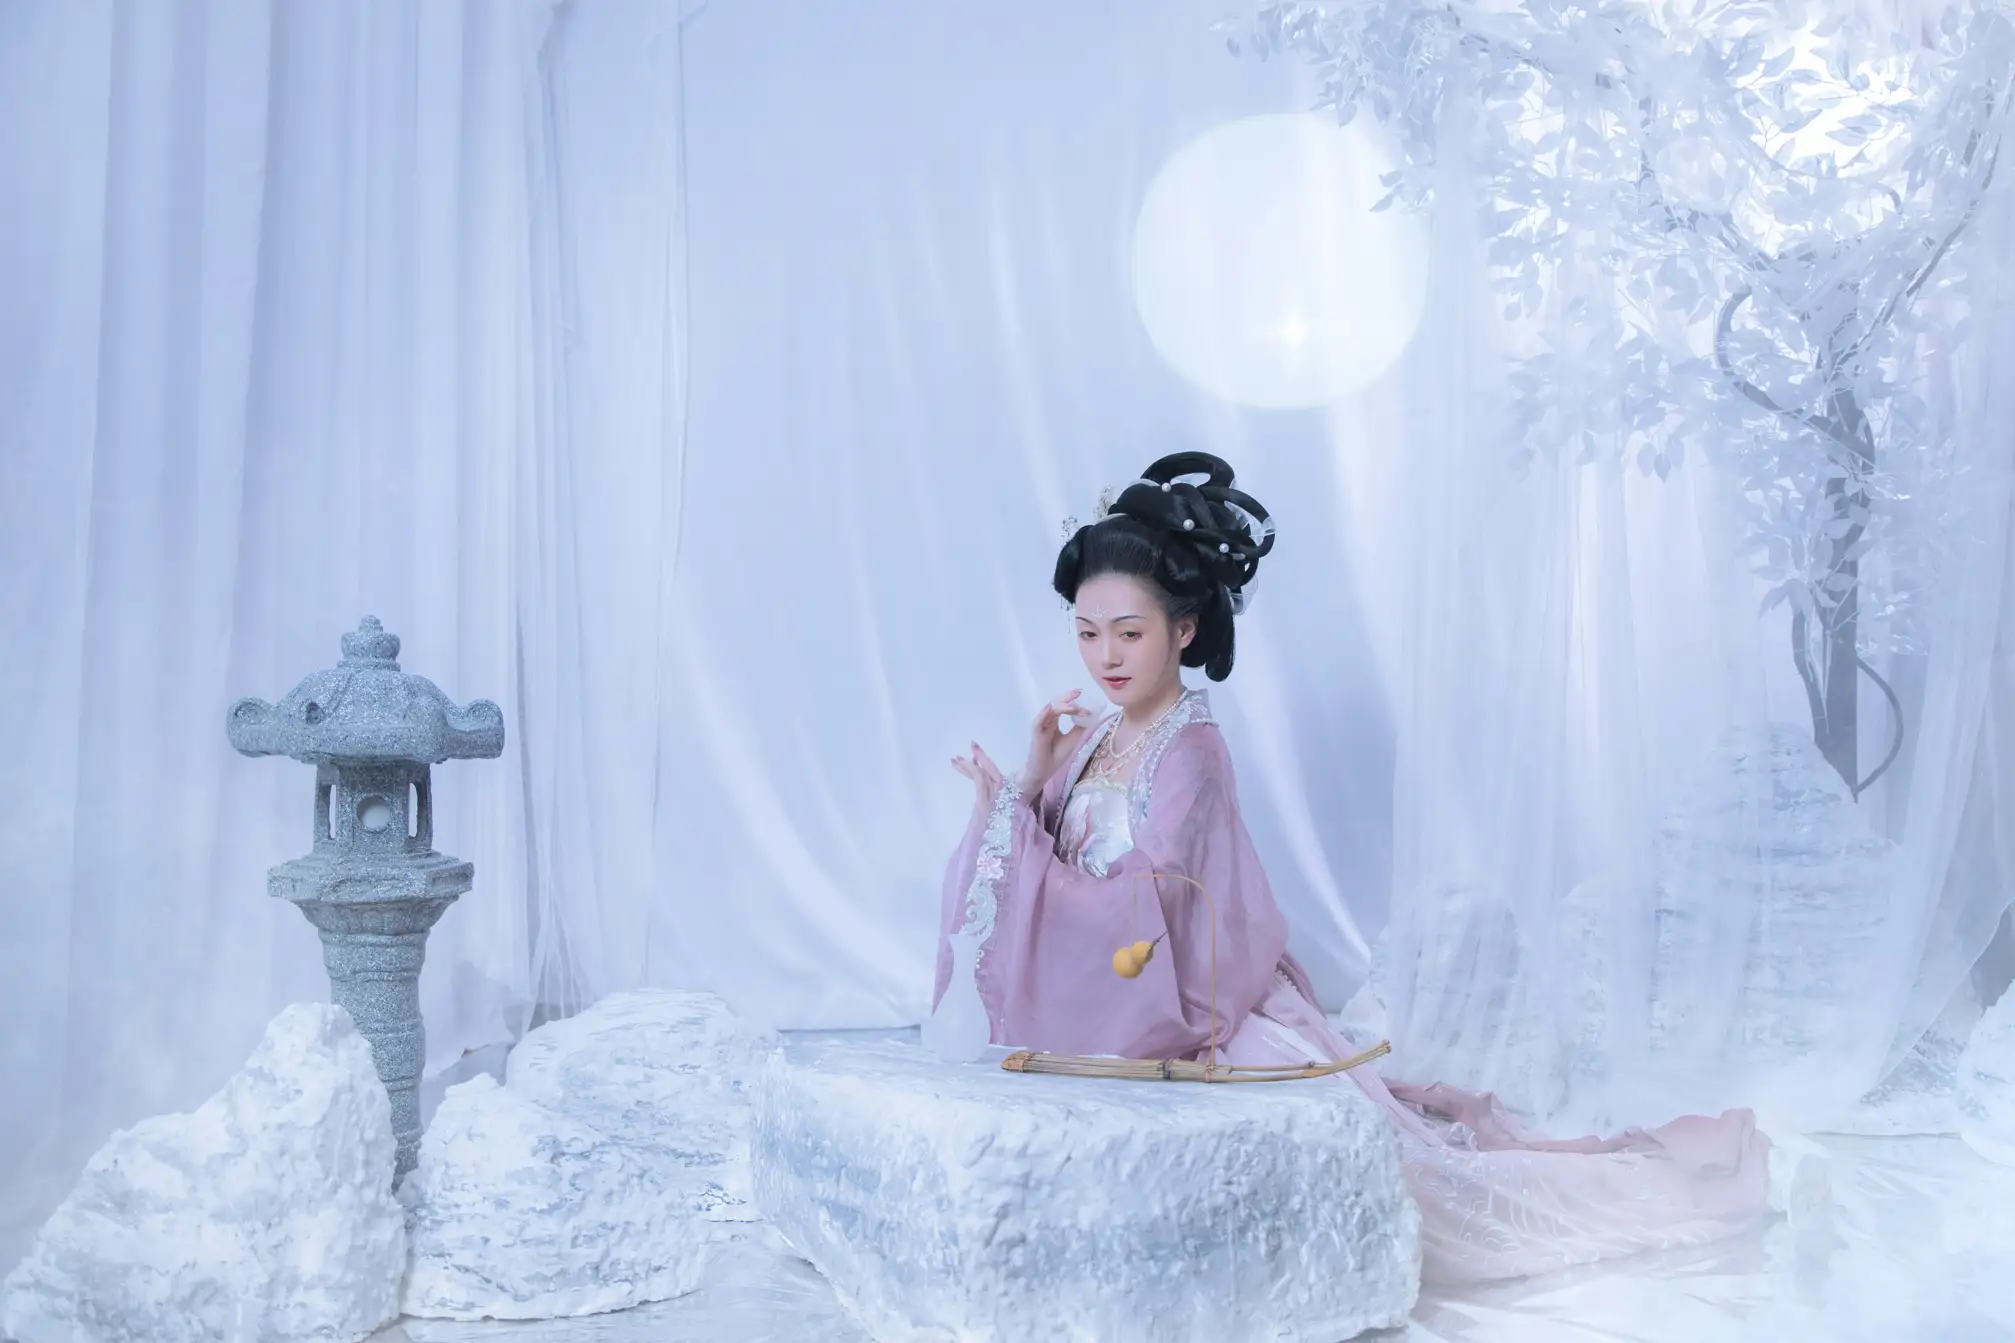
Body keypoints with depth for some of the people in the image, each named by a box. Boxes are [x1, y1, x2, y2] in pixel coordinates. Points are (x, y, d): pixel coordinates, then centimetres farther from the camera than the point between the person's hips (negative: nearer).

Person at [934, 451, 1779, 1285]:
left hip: (1202, 1030, -7)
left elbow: (1129, 929, -24)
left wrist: (1008, 815, -24)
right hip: (1118, 1031, 7)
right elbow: (1044, 888, 5)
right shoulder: (1096, 742, 5)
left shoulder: (1188, 755, -19)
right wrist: (1038, 777, -8)